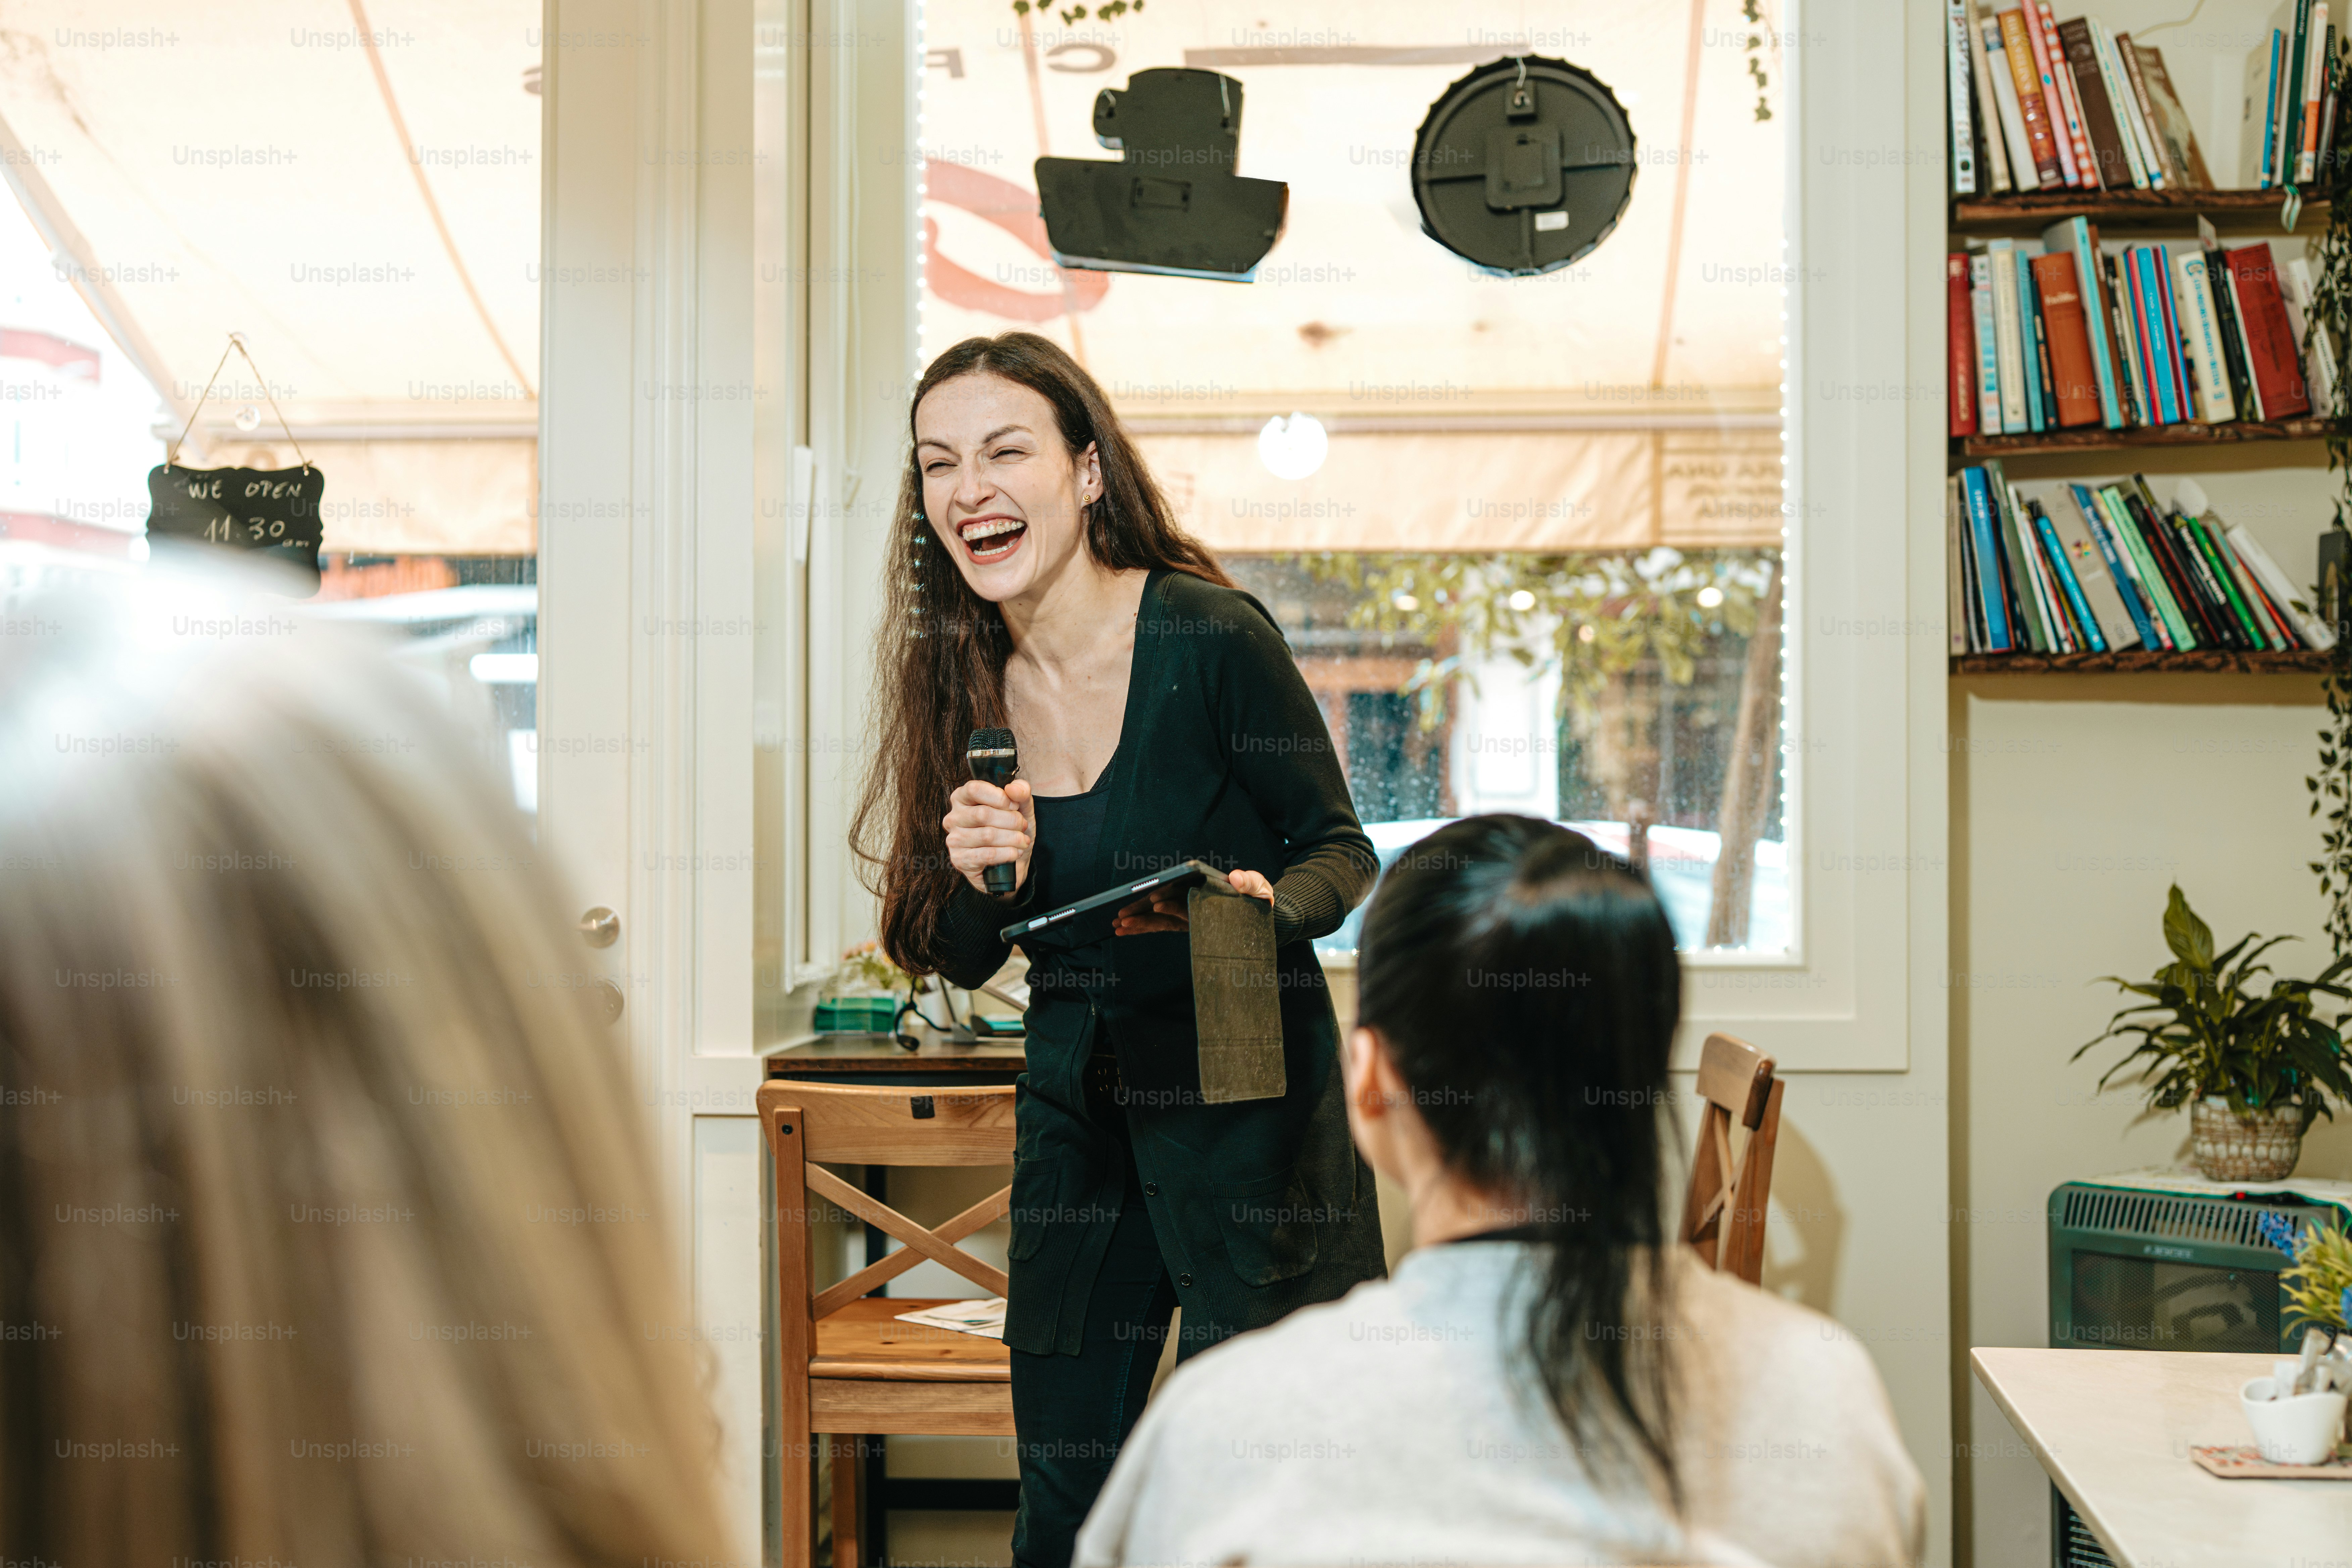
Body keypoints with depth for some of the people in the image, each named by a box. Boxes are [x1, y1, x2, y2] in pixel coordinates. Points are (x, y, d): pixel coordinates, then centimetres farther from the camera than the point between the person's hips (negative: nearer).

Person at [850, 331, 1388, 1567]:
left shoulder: (1209, 636, -16)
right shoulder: (965, 682, 0)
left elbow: (1340, 850, -5)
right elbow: (962, 959, 7)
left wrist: (1267, 902, -26)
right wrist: (984, 877, -15)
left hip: (1242, 1085, -5)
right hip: (1074, 1101, 5)